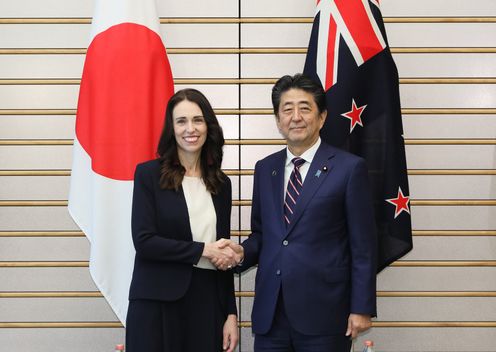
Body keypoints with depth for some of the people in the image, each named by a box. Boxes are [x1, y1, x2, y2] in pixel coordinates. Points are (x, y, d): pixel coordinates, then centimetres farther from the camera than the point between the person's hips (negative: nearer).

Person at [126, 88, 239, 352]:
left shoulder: (221, 183, 10)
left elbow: (223, 254, 12)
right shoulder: (149, 174, -3)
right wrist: (202, 250, -11)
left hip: (207, 301, 4)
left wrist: (231, 313, 8)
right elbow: (143, 241, -11)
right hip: (157, 302, -4)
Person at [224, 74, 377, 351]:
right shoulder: (265, 169, 11)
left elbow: (363, 247, -5)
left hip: (323, 315, -4)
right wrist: (242, 252, -3)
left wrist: (362, 309, -7)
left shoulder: (349, 168, -4)